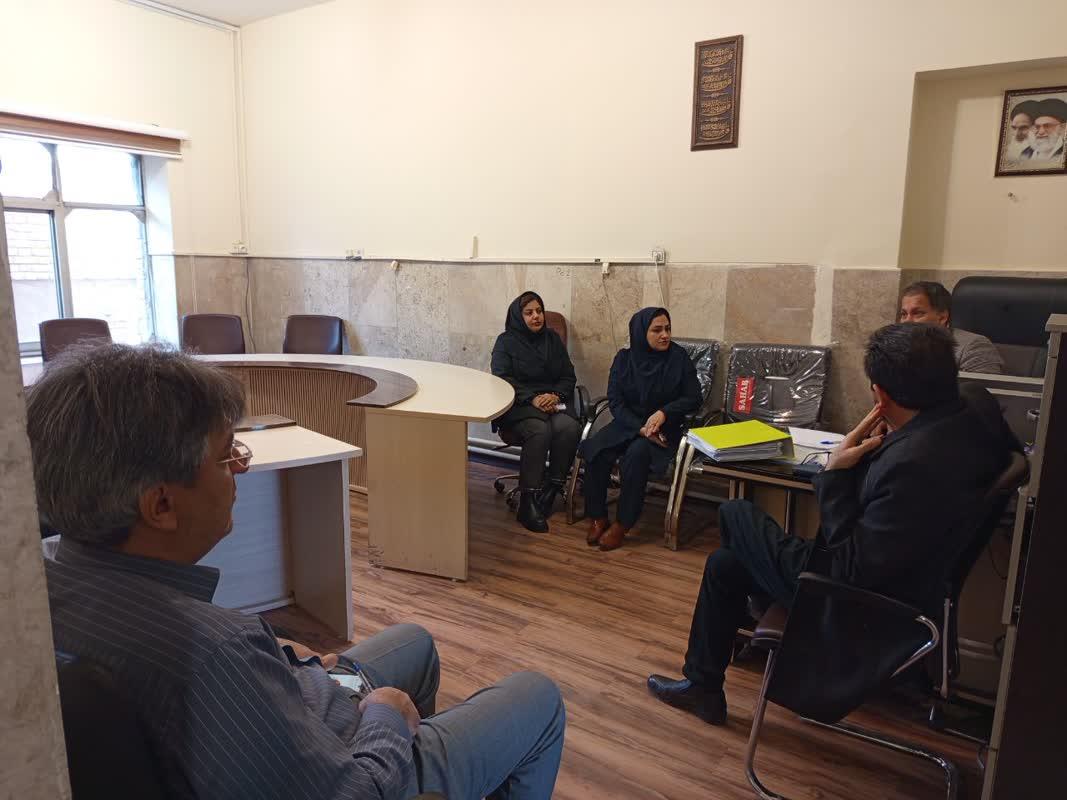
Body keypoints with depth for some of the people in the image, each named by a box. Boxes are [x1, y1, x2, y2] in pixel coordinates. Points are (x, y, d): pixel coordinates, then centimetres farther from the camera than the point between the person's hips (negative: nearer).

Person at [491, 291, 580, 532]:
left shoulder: (553, 339, 17)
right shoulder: (506, 341, 5)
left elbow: (568, 376, 13)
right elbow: (502, 379, -6)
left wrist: (556, 395, -9)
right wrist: (532, 398, -19)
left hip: (553, 400, 4)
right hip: (519, 404, -4)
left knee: (569, 428, -30)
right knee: (539, 431, -35)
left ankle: (551, 490, -20)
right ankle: (527, 502, -32)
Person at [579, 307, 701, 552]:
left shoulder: (678, 357, -4)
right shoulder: (624, 358, 1)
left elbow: (693, 398, -3)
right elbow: (615, 401, -5)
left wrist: (664, 412, -21)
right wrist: (641, 428, -20)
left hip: (664, 428, -2)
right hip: (627, 423, 3)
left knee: (636, 454, -33)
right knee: (594, 449, -25)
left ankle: (622, 525, -20)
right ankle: (598, 518, -11)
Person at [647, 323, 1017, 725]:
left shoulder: (916, 464, -39)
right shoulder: (972, 411, -9)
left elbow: (852, 569, -30)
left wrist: (836, 471, -24)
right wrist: (875, 448, -11)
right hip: (895, 574, 9)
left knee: (734, 513, 8)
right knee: (723, 563, 20)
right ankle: (702, 684, 40)